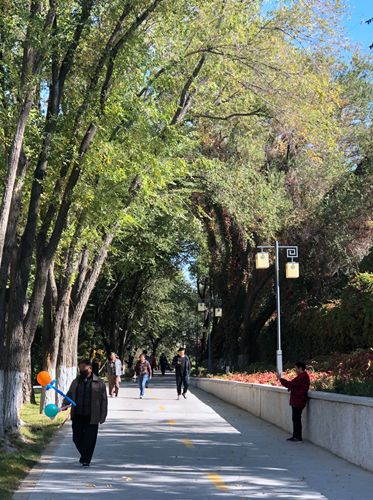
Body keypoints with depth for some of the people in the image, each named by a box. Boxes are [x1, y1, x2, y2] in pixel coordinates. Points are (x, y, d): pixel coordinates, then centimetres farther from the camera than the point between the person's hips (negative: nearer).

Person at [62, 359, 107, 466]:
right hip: (77, 416, 4)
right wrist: (64, 406, -5)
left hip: (91, 417, -4)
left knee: (89, 439, -2)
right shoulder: (76, 382, 11)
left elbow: (103, 400, -1)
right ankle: (84, 455, 32)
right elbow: (69, 395, 14)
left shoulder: (99, 383, -1)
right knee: (77, 438, 8)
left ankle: (86, 460, 11)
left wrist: (102, 416, -5)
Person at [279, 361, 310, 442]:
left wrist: (281, 379, -14)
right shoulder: (302, 376, 16)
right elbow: (294, 385, 21)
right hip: (296, 401, 11)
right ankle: (295, 436, 21)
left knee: (297, 419, -5)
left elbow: (291, 384, -22)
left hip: (298, 401, -11)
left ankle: (298, 437, 1)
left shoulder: (302, 377, -19)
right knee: (295, 419, 14)